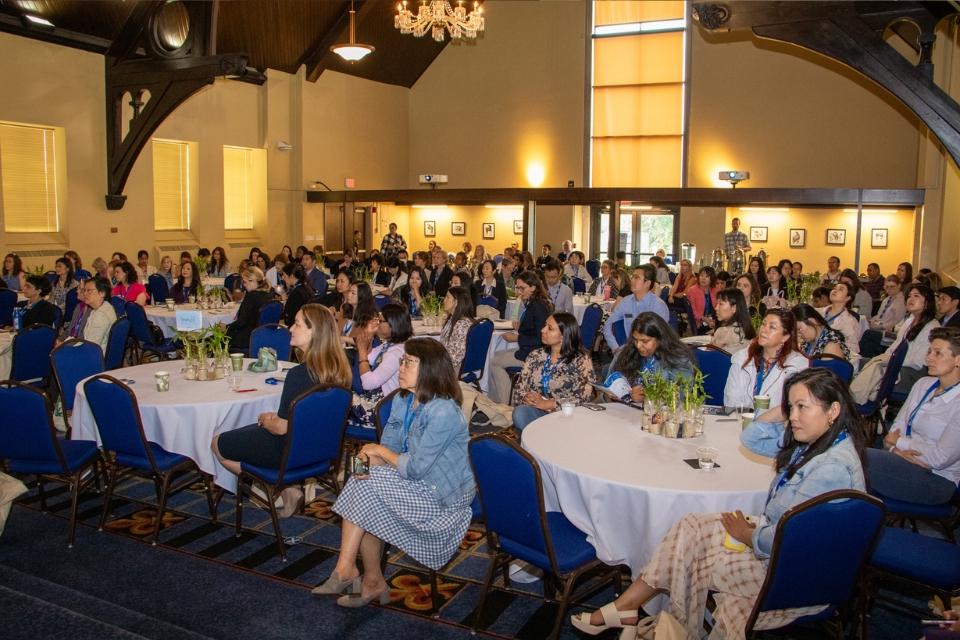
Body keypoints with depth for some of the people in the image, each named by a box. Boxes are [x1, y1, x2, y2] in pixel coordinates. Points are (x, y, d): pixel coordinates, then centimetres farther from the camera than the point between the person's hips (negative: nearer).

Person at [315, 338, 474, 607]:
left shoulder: (443, 412, -24)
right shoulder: (402, 401, 4)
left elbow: (416, 469, -24)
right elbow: (388, 447, 5)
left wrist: (381, 452, -9)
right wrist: (370, 459, -18)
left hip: (442, 496, -8)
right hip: (418, 483, 8)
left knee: (365, 488, -15)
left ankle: (346, 570, 1)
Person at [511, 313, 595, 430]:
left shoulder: (581, 360, 0)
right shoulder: (535, 356, 13)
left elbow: (584, 397, -10)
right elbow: (519, 388, 11)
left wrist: (548, 404, -18)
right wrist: (527, 398, -13)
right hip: (536, 412, 4)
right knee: (520, 412, -30)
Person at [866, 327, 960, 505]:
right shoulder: (924, 384, 9)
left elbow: (940, 459, -17)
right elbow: (898, 426, 8)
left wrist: (899, 443, -5)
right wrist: (897, 450, -13)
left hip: (937, 479, -6)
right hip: (906, 462, 6)